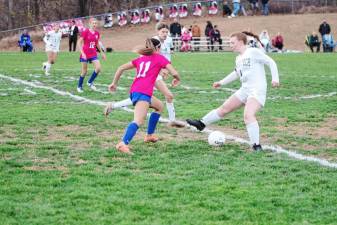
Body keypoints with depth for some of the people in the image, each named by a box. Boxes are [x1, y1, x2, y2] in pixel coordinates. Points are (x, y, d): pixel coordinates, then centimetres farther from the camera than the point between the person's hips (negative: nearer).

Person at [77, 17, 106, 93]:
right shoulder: (85, 32, -12)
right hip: (85, 54, -5)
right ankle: (79, 86, 21)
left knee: (98, 68, -12)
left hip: (93, 54, 5)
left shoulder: (97, 33, 5)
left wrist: (102, 52, 19)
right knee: (84, 71, 2)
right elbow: (79, 42, -11)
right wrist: (82, 53, -19)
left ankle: (90, 82, 9)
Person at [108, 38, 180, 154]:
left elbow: (121, 68, 22)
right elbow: (174, 73, 4)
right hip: (143, 92, -7)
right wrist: (177, 79, 25)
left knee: (159, 106, 30)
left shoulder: (141, 59, 27)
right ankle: (123, 144, -45)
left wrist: (114, 83, 29)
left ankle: (149, 135, 28)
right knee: (138, 121, -24)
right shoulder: (160, 58, 13)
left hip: (134, 91, 7)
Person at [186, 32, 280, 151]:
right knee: (224, 108, 15)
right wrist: (222, 82, 36)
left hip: (257, 91, -8)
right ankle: (201, 124, 27)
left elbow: (271, 62, -9)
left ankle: (257, 146, -23)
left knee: (248, 115, -26)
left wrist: (275, 78, -19)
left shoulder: (253, 52, -9)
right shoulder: (238, 58, 16)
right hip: (244, 90, 8)